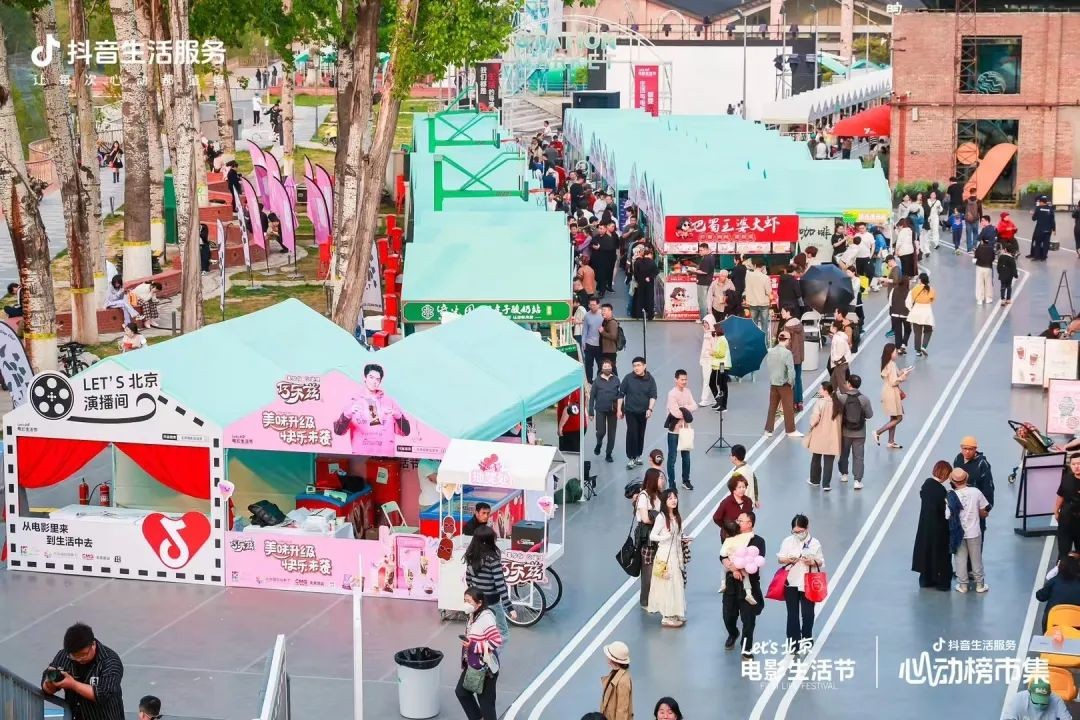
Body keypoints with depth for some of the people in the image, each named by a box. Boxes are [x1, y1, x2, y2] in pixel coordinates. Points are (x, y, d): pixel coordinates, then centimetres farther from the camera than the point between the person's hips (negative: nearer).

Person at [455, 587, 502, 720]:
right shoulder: (473, 615, 5)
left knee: (485, 701, 1)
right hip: (472, 665, 10)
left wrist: (473, 646, -26)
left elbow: (497, 641, -28)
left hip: (485, 668, -10)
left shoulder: (486, 618, -23)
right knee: (461, 691, 19)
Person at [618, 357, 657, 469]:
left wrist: (650, 409, -19)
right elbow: (621, 394, -2)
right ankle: (631, 458, -2)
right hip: (630, 411, -2)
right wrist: (619, 409, -2)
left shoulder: (650, 379, -5)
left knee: (641, 434, 11)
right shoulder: (628, 378, -9)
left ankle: (638, 456, 27)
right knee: (632, 433, -9)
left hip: (643, 412, 2)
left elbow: (653, 396, -6)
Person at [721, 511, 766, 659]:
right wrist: (734, 570, -20)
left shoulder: (758, 541, -3)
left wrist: (737, 565, -19)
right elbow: (723, 557, -3)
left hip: (749, 583, -4)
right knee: (728, 615, 13)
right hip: (732, 583, 4)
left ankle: (747, 649, 7)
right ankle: (733, 635, 44)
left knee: (748, 618, -4)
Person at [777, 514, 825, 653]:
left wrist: (813, 562, -20)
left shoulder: (814, 543, -3)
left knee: (807, 614, 4)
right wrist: (788, 560, -17)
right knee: (792, 614, 8)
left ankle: (806, 641, 21)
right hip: (791, 582, 1)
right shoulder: (788, 541, 0)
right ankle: (793, 642, 16)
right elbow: (779, 558, 4)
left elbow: (821, 562, 2)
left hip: (808, 584, -1)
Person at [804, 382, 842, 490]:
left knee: (816, 459, 18)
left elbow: (815, 419, -19)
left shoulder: (820, 402, -17)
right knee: (828, 461, 7)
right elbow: (841, 420, 4)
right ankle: (826, 484, 5)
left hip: (819, 437, -2)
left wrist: (811, 425, 1)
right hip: (832, 438, 2)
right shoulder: (838, 404, -2)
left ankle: (815, 480, 31)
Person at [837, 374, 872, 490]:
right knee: (858, 456, 4)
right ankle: (858, 480, -1)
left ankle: (844, 474, 37)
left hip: (845, 432, 0)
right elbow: (870, 415, -4)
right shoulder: (864, 399, -12)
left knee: (844, 454, 21)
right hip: (859, 433, 0)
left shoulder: (842, 397, -16)